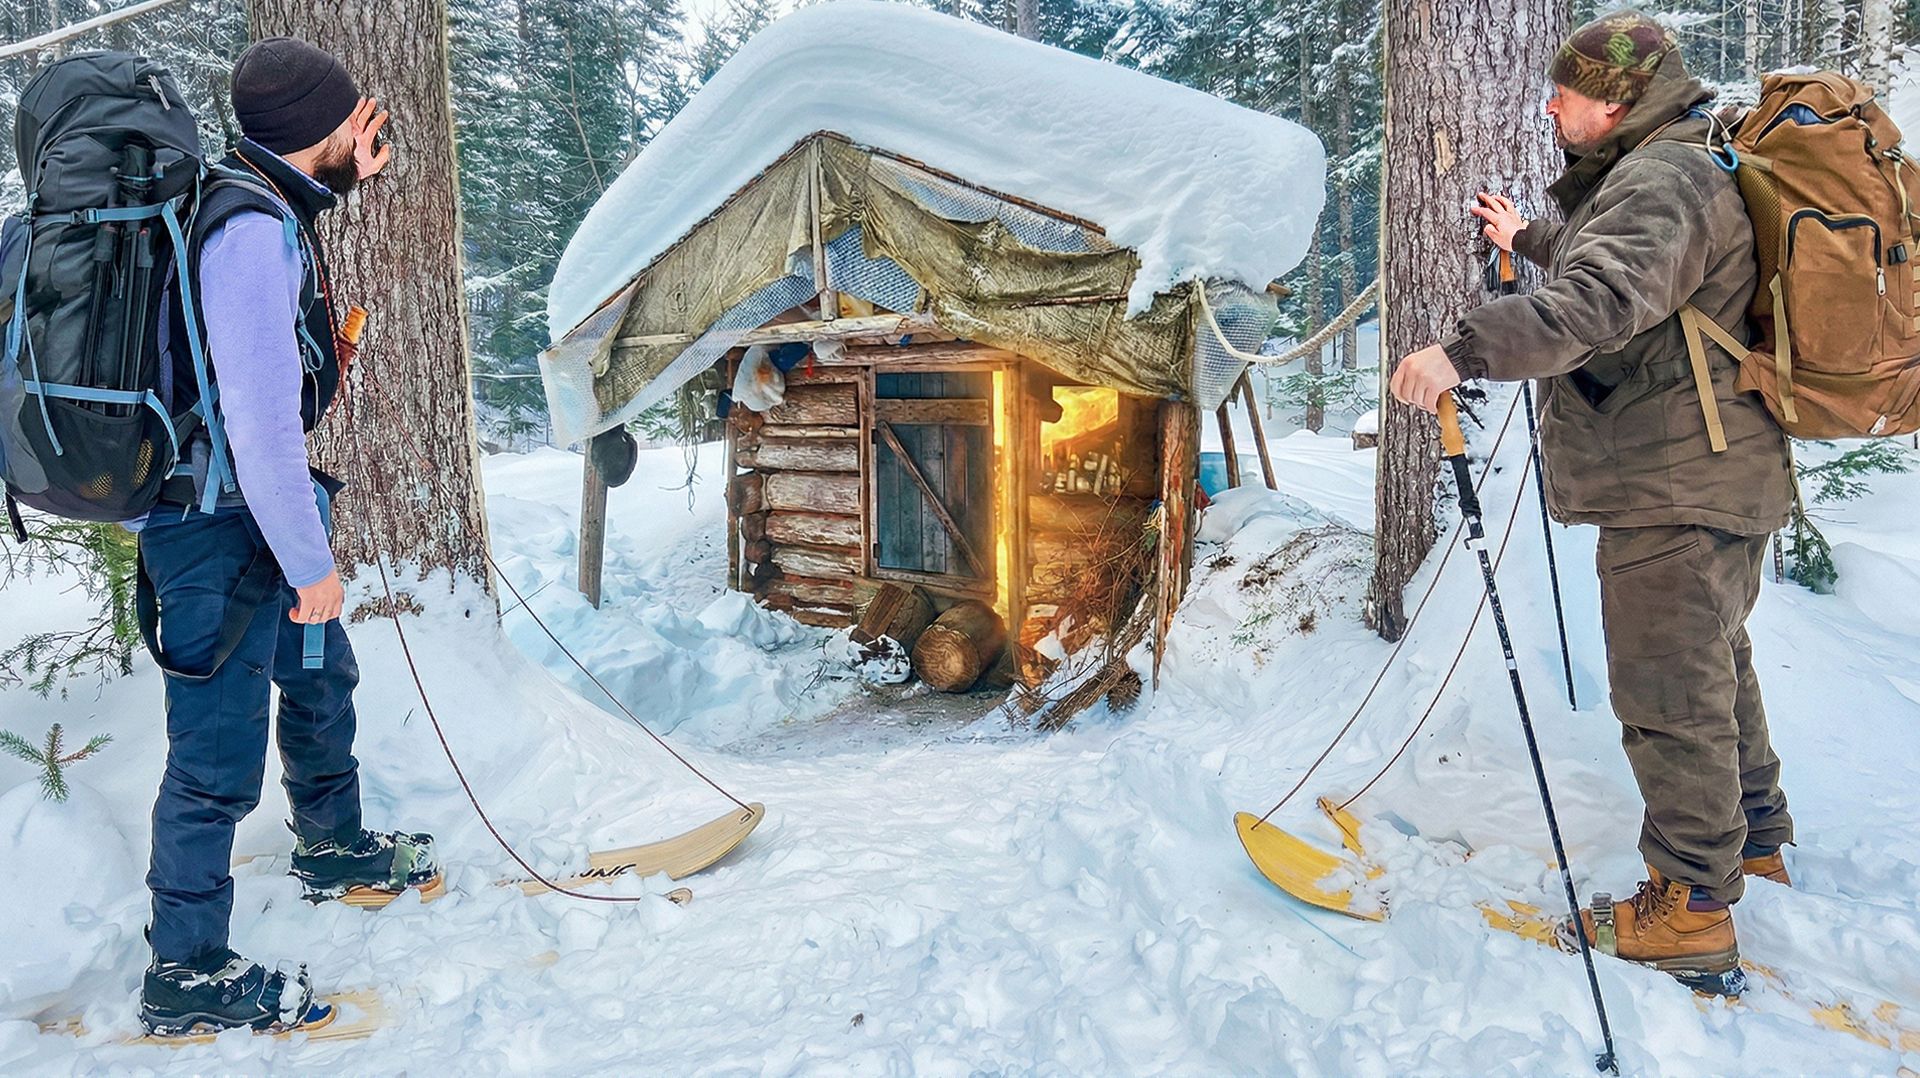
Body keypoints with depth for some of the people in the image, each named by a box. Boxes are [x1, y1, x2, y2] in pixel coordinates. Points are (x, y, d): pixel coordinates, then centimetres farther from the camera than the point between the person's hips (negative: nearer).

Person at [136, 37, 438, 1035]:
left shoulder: (257, 203, 8)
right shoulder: (254, 230, -22)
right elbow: (260, 416, -26)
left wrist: (347, 176, 24)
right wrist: (310, 561, -20)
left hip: (249, 511, 11)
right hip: (222, 527, -11)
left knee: (321, 674, 25)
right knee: (220, 747, -1)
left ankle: (332, 848, 46)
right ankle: (185, 976, 13)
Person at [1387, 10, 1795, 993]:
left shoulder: (1662, 179, -17)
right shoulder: (1665, 172, 18)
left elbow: (1602, 303, -37)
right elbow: (1611, 267, 37)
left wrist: (1467, 349, -45)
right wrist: (1528, 240, 44)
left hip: (1674, 489, -12)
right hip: (1719, 474, 12)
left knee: (1669, 693, -6)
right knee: (1715, 665, 24)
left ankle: (1689, 917, 3)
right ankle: (1753, 839, 42)